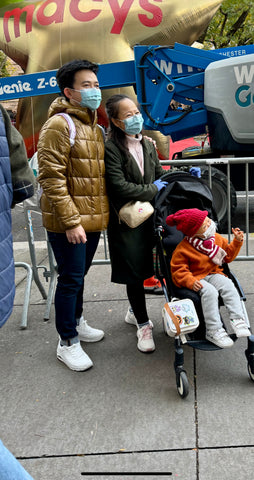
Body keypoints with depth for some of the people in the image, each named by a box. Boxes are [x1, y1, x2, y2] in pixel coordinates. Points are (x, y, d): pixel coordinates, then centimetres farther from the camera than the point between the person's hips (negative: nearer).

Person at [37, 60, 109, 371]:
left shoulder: (95, 128, 15)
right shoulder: (59, 125, -13)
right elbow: (51, 179, -20)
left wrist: (102, 214, 17)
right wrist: (71, 222, -22)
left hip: (92, 220, 8)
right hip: (68, 222, -8)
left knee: (78, 275, 20)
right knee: (71, 279, -1)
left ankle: (76, 322, 37)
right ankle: (67, 343, 12)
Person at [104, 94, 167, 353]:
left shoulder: (147, 144, 10)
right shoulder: (111, 148, -15)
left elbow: (159, 174, 19)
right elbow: (120, 187, -20)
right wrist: (153, 189, -11)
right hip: (126, 220, -6)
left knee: (143, 267, 13)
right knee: (134, 271, 3)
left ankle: (134, 311, 37)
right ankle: (142, 324, 18)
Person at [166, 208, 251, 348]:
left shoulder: (217, 239, 5)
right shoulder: (183, 249, -13)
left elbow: (228, 256, 17)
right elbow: (178, 270, -9)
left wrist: (237, 242, 3)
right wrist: (190, 281, -26)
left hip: (213, 274, 5)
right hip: (196, 278, -5)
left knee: (228, 285, -26)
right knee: (209, 291, -33)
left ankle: (238, 319, -24)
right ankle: (213, 330, -30)